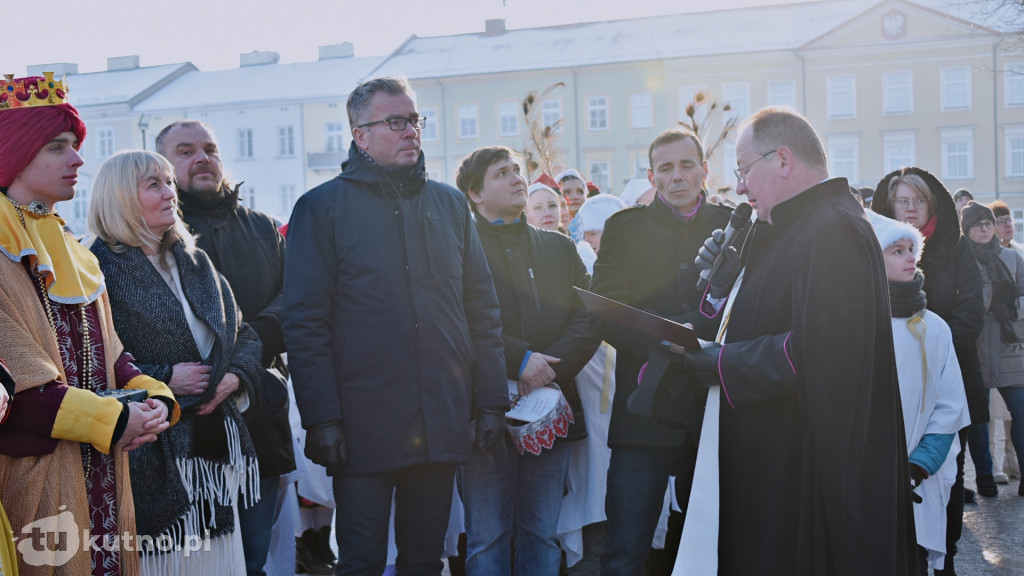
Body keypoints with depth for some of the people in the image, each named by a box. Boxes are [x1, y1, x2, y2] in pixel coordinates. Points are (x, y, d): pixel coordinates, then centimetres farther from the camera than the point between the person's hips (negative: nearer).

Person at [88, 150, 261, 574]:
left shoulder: (194, 262, 15)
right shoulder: (100, 268, -7)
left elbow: (244, 333, 18)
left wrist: (235, 376, -1)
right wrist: (163, 380, -15)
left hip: (217, 444, 6)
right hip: (153, 454, -6)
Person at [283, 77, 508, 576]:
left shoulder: (449, 203, 11)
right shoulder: (322, 207, -1)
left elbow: (482, 310, 11)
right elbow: (305, 323, -6)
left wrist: (491, 402, 5)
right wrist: (322, 420, -12)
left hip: (443, 426, 4)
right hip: (364, 429, -4)